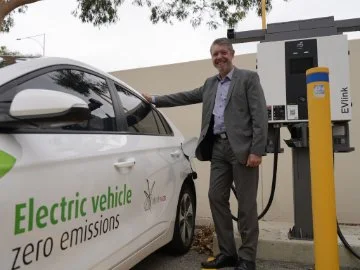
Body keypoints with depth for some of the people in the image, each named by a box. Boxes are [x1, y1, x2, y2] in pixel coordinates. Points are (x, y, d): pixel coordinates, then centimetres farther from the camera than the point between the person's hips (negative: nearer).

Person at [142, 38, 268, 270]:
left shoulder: (248, 78, 2)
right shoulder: (210, 84, 20)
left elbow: (260, 116, -7)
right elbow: (186, 97, 24)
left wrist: (257, 151, -15)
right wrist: (155, 100, 20)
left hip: (242, 148, -6)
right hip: (218, 148, 6)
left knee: (246, 204, 0)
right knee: (217, 198, 6)